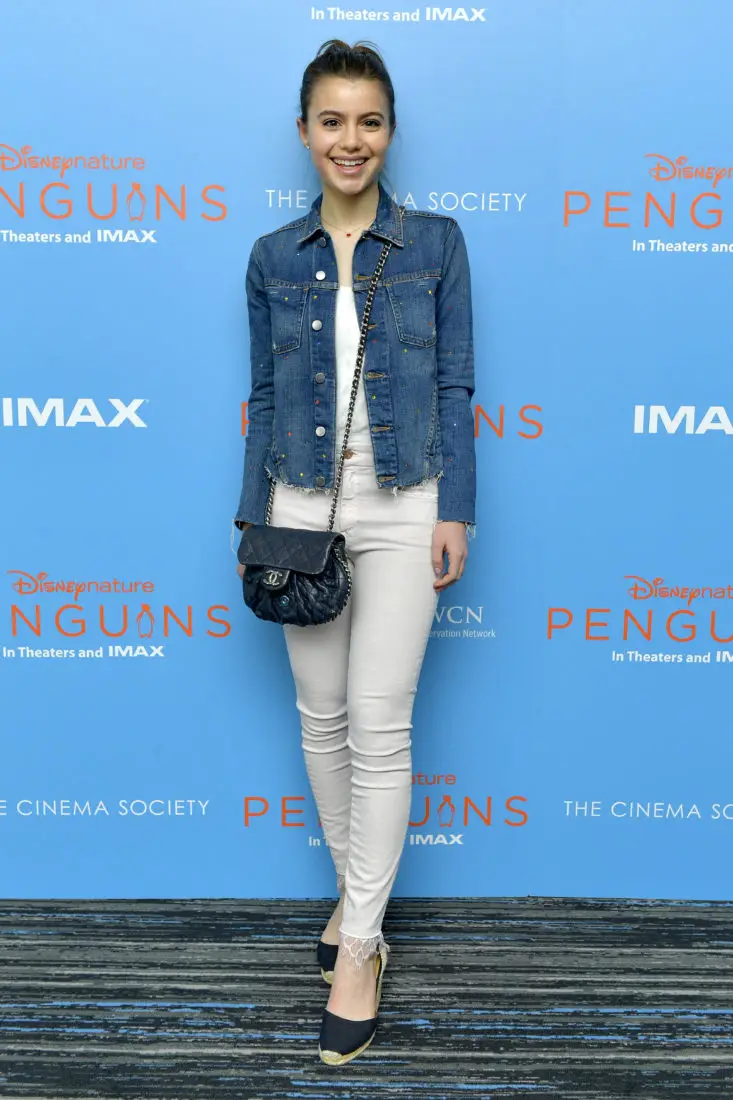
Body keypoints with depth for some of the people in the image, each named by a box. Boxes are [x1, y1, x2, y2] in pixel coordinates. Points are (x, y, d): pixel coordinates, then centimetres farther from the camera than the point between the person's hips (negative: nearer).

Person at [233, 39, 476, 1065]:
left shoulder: (435, 242, 2)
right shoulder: (273, 257, 8)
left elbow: (455, 385, 0)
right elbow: (264, 395, 9)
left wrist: (455, 511, -7)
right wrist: (252, 519, 6)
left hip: (402, 506, -3)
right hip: (302, 506, 3)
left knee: (379, 723, -4)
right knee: (321, 717, 10)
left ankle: (357, 946, 8)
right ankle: (357, 892, 31)